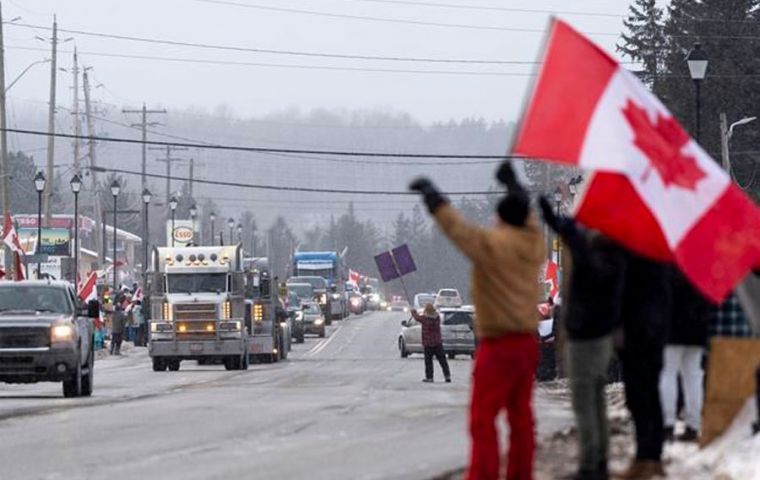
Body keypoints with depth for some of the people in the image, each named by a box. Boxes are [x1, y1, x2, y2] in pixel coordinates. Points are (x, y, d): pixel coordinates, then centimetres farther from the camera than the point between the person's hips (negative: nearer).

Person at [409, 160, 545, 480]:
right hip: (527, 343, 7)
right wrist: (513, 184, 42)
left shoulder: (492, 244, -13)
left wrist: (431, 194, 0)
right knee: (520, 415, 11)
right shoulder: (534, 243, 7)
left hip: (499, 345, -7)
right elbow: (526, 219, 27)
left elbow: (455, 226, -13)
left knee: (483, 418, -6)